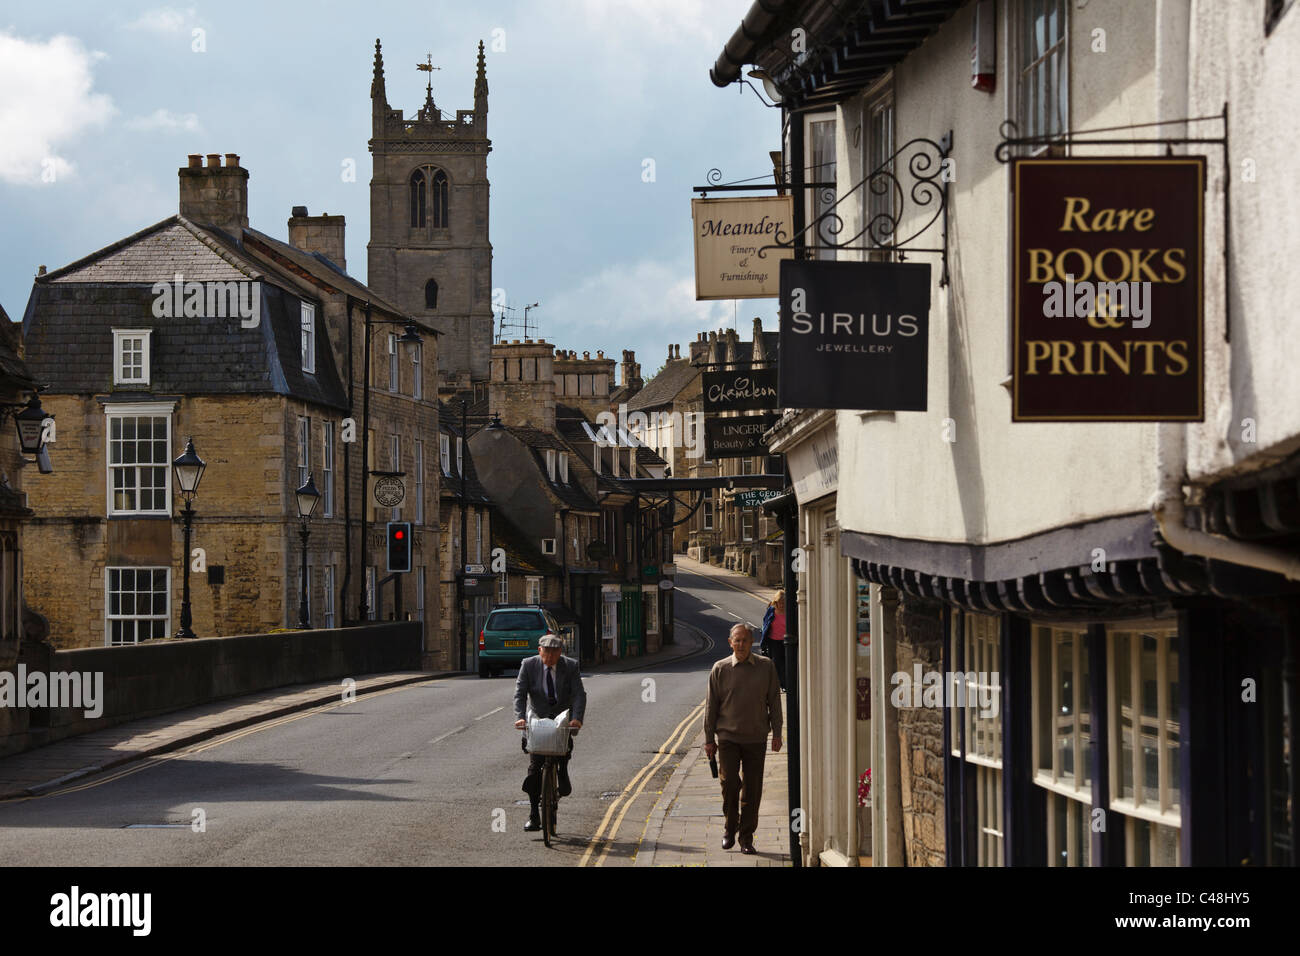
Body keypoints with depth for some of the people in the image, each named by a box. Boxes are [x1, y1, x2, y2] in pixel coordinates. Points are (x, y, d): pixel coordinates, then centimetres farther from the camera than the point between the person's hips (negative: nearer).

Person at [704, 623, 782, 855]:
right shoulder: (720, 669, 1)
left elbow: (774, 701, 8)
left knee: (752, 790, 1)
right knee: (729, 781, -12)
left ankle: (747, 838, 11)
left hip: (756, 738, 1)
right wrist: (709, 739, 4)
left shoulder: (766, 667, 3)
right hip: (728, 737, -1)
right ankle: (729, 829, 10)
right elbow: (711, 705, 5)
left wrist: (777, 733, 3)